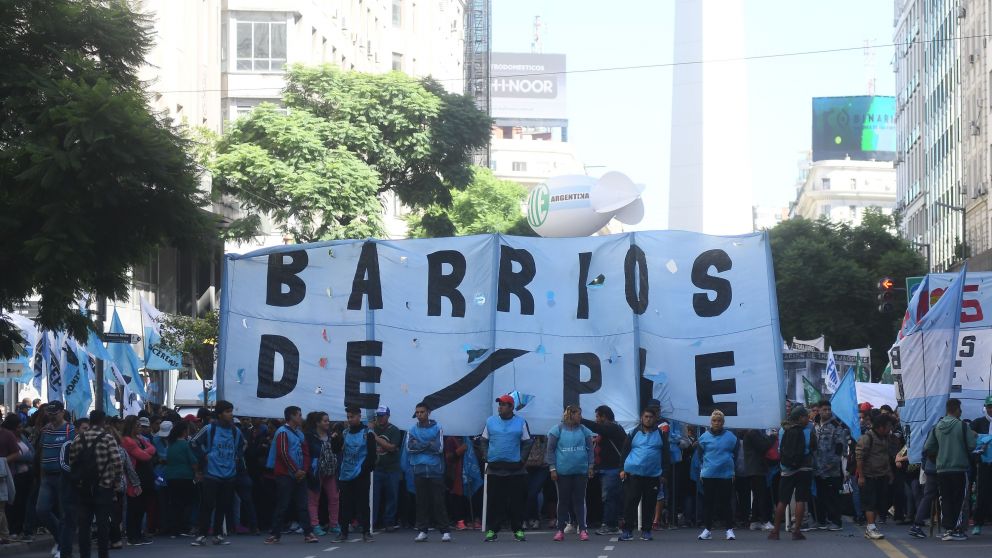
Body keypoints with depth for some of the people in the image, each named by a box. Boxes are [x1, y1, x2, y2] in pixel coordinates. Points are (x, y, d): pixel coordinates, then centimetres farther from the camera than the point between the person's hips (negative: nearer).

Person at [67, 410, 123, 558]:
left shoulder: (79, 438, 2)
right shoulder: (107, 438, -8)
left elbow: (71, 461, 1)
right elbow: (117, 462, -14)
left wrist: (77, 478, 14)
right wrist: (116, 479, 2)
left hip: (82, 487, 3)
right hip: (103, 487, -3)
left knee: (84, 524, 7)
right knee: (103, 524, 2)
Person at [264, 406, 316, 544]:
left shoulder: (299, 433, 15)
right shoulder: (282, 432, -7)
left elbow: (306, 453, 15)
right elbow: (283, 453, -14)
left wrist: (304, 470, -1)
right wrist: (295, 471, -13)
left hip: (299, 476, 7)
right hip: (285, 475, -7)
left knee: (302, 505, 4)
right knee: (282, 506, -5)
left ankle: (308, 533, 3)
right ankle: (275, 534, 1)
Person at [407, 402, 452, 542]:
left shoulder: (437, 428, 3)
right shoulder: (413, 430, 9)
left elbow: (439, 447, -8)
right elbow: (409, 447, -6)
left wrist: (419, 445, -6)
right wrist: (429, 445, -9)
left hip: (435, 471, -2)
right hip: (419, 471, 2)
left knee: (438, 501, -3)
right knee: (421, 501, 4)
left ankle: (445, 531, 0)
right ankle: (422, 531, 9)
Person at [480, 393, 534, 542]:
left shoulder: (520, 422, 3)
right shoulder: (490, 421, 8)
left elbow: (527, 443, 6)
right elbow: (484, 441, 13)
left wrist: (521, 459, -4)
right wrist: (487, 457, 1)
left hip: (516, 469, -1)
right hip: (495, 468, 1)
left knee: (517, 502, 1)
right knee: (494, 501, 0)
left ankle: (518, 530, 8)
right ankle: (491, 530, 3)